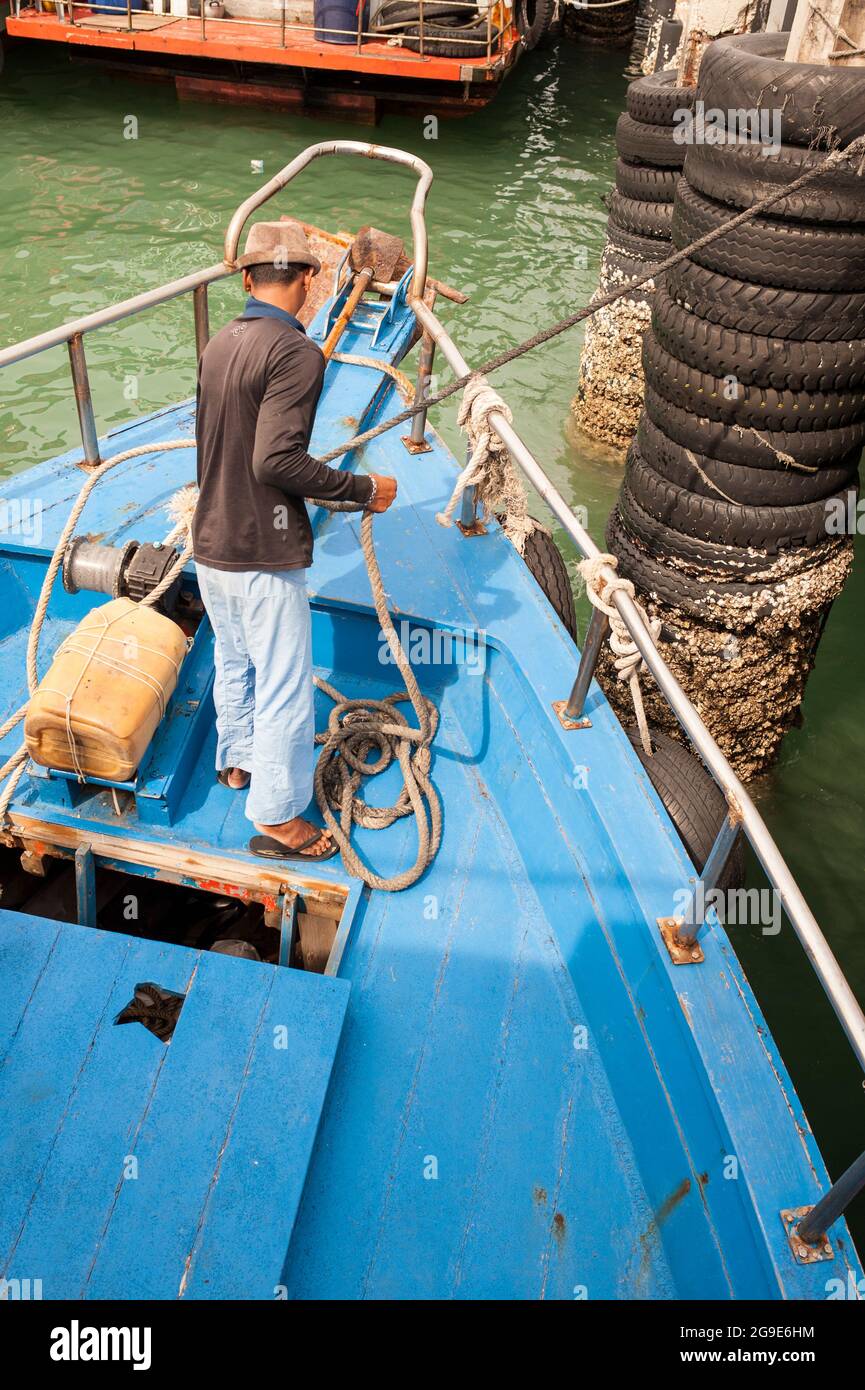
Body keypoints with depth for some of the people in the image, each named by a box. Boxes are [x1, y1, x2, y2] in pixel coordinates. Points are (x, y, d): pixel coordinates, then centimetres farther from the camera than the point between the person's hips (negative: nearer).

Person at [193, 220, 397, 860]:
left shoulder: (219, 345, 7)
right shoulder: (296, 353, -18)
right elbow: (276, 460, -28)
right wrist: (363, 489, -18)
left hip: (211, 547, 8)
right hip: (263, 557, -8)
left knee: (234, 664, 25)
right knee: (284, 686, 4)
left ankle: (237, 759, 45)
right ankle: (276, 816, 16)